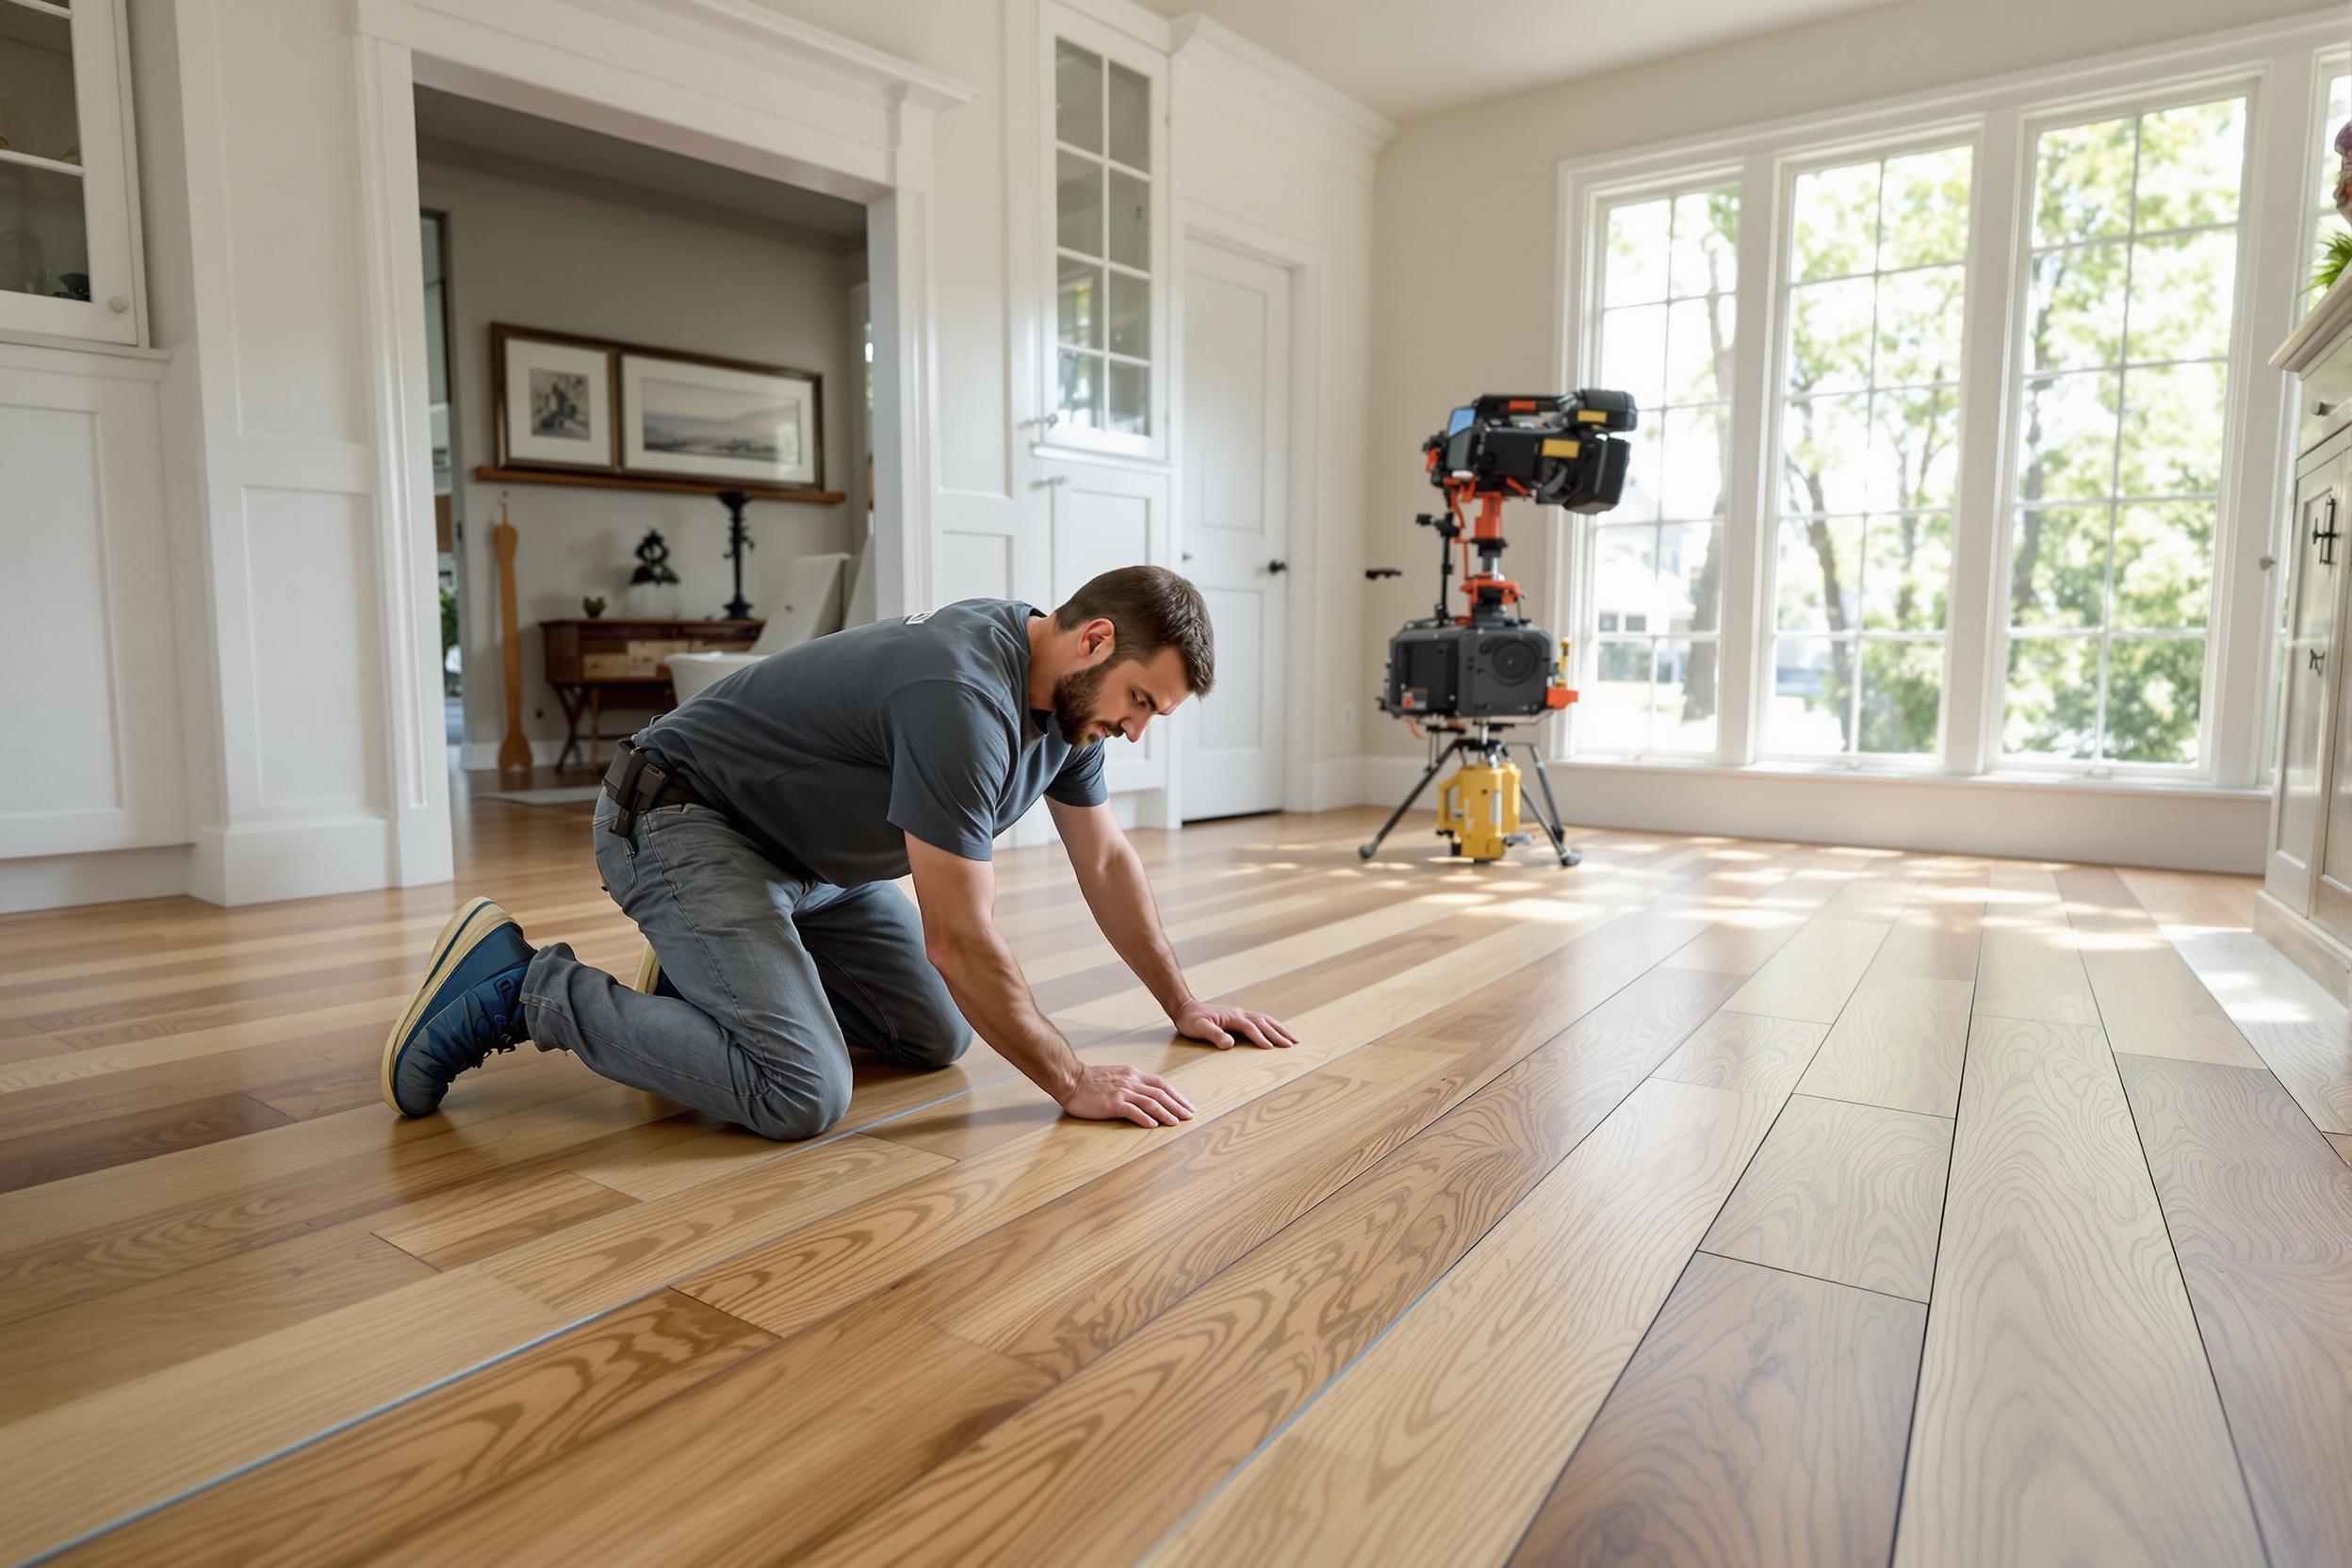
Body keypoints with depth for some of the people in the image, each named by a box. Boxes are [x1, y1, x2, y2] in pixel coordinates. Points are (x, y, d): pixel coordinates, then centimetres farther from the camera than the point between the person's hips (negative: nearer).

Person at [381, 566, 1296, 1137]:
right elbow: (961, 939, -29)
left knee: (936, 1038, 5)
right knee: (802, 1093, -24)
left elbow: (1106, 862, 8)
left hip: (812, 856, 9)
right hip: (683, 823, -9)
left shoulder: (1067, 692, -3)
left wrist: (1183, 1005, 11)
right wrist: (1071, 1082, -19)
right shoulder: (962, 696, -32)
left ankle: (703, 976, 19)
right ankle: (520, 988, -7)